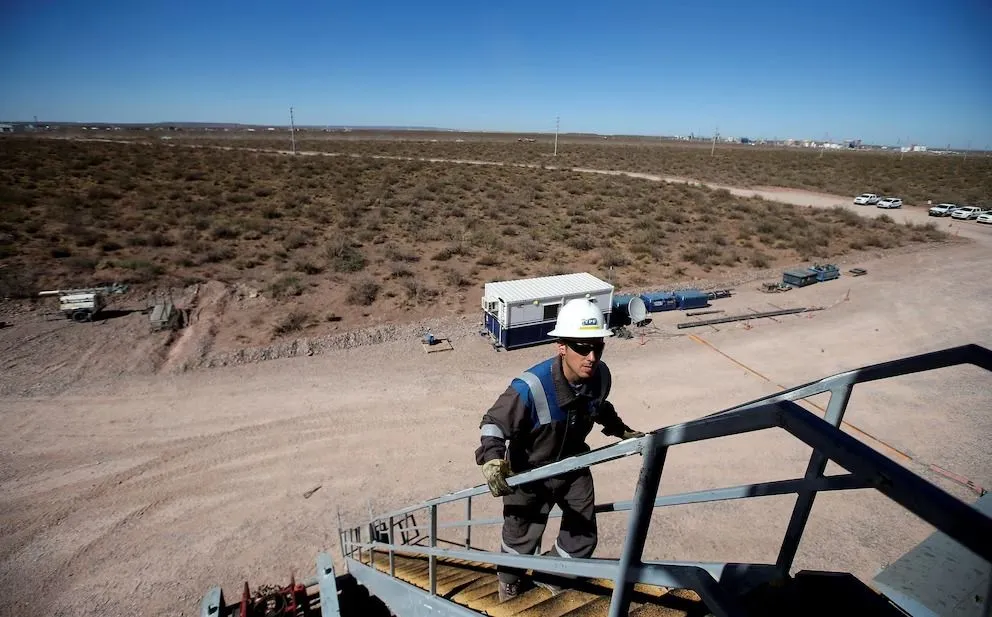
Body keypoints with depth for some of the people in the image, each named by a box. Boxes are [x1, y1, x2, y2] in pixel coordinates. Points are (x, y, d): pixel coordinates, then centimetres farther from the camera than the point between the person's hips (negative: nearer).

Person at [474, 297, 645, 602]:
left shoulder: (600, 376, -20)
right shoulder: (530, 388, -39)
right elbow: (493, 423, -26)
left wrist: (624, 432, 9)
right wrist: (492, 459, -41)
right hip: (529, 473, -4)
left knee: (583, 537, 15)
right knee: (521, 537, 16)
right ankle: (509, 581, 52)